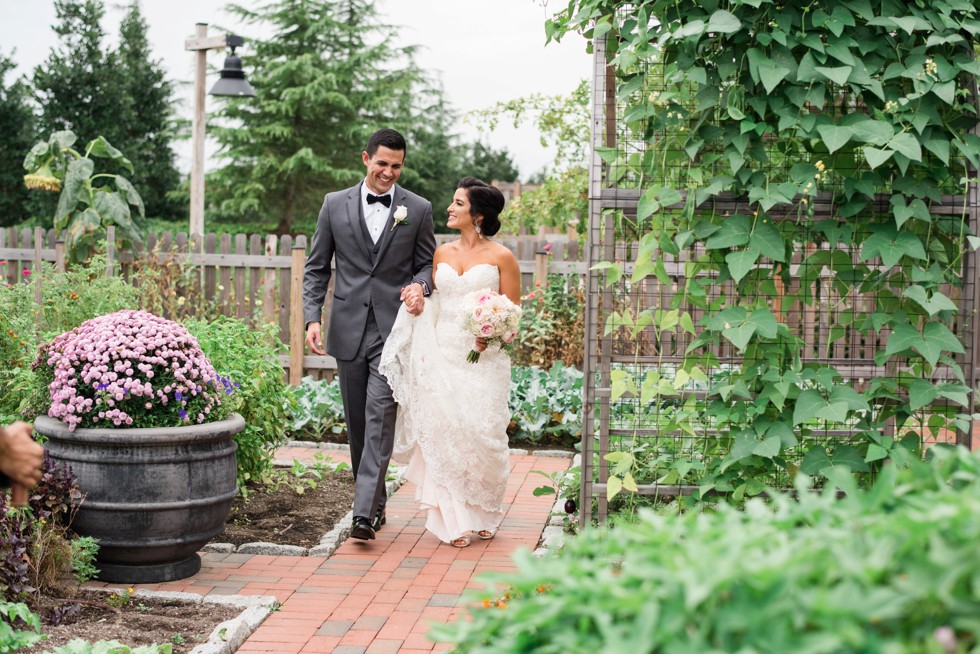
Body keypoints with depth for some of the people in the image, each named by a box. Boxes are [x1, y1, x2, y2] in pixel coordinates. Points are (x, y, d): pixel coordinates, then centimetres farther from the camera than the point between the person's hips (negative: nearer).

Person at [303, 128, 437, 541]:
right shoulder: (335, 205, 6)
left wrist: (420, 285, -13)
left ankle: (365, 513, -18)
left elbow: (427, 263, 10)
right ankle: (375, 501, 23)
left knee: (380, 416, -14)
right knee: (357, 422, 9)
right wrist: (312, 317, -3)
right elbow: (317, 268, 8)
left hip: (393, 327, -3)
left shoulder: (418, 210, 3)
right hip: (348, 329, 3)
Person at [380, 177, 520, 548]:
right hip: (442, 355, 3)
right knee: (444, 431, -3)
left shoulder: (501, 257, -1)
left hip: (484, 359, -3)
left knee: (483, 433, -3)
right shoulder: (441, 254, 12)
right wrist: (416, 302, -3)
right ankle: (455, 520, 6)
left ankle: (484, 514, 20)